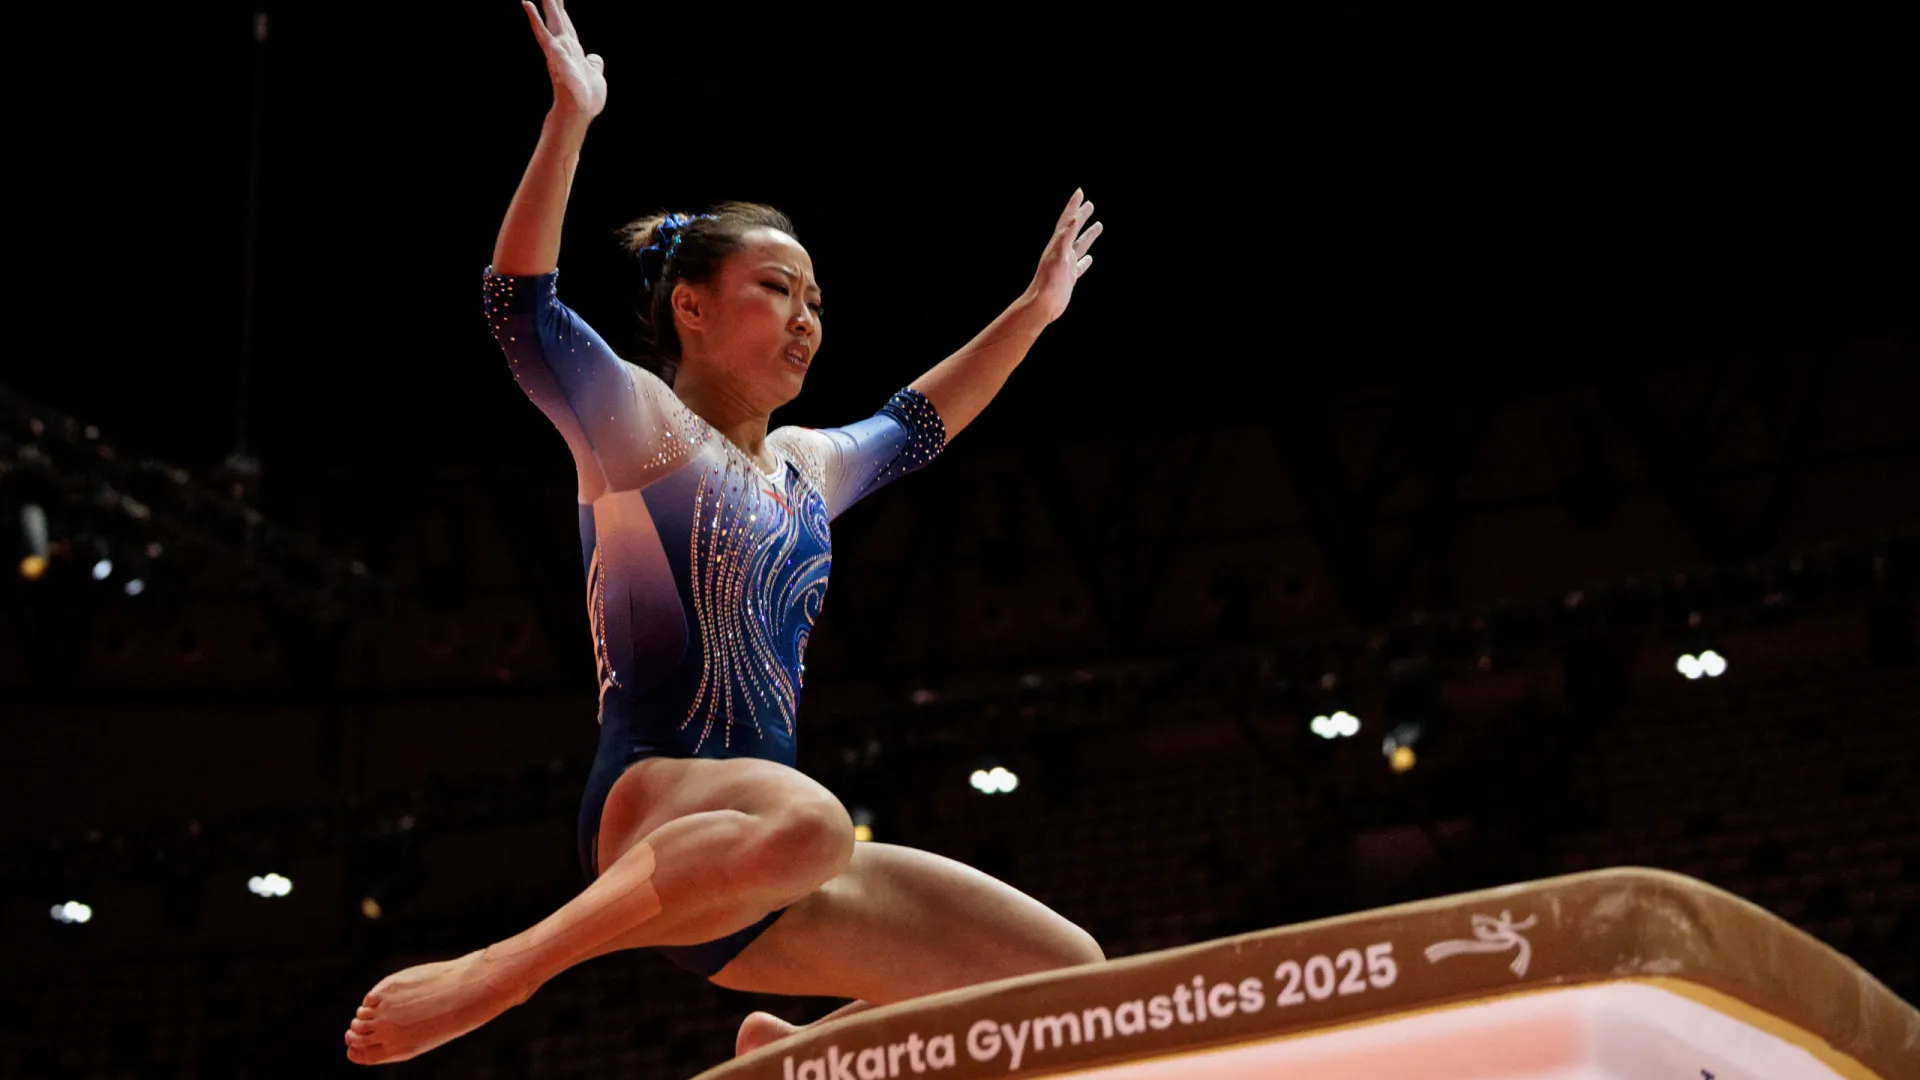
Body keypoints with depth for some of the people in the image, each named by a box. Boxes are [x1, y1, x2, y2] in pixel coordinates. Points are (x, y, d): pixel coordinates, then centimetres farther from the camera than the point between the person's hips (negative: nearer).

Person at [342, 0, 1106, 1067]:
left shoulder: (806, 468, 24)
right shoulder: (636, 423, 3)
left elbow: (918, 425, 43)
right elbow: (520, 303, -13)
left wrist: (1033, 308, 43)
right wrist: (569, 119, -20)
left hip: (761, 896, 8)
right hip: (650, 806, -8)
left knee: (1069, 976, 1)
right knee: (807, 824, -44)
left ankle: (797, 1049, 16)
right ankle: (494, 974, -30)